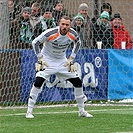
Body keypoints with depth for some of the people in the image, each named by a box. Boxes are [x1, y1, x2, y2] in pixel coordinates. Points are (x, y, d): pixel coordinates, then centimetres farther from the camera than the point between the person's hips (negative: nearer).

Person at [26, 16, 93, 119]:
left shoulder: (73, 34, -14)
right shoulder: (50, 33, -26)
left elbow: (78, 43, 9)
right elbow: (35, 42, -14)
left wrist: (71, 59, 2)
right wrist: (40, 59, -14)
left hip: (62, 61, 4)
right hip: (47, 60, -4)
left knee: (78, 82, -1)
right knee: (38, 82, -23)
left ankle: (82, 111, 14)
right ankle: (29, 111, -15)